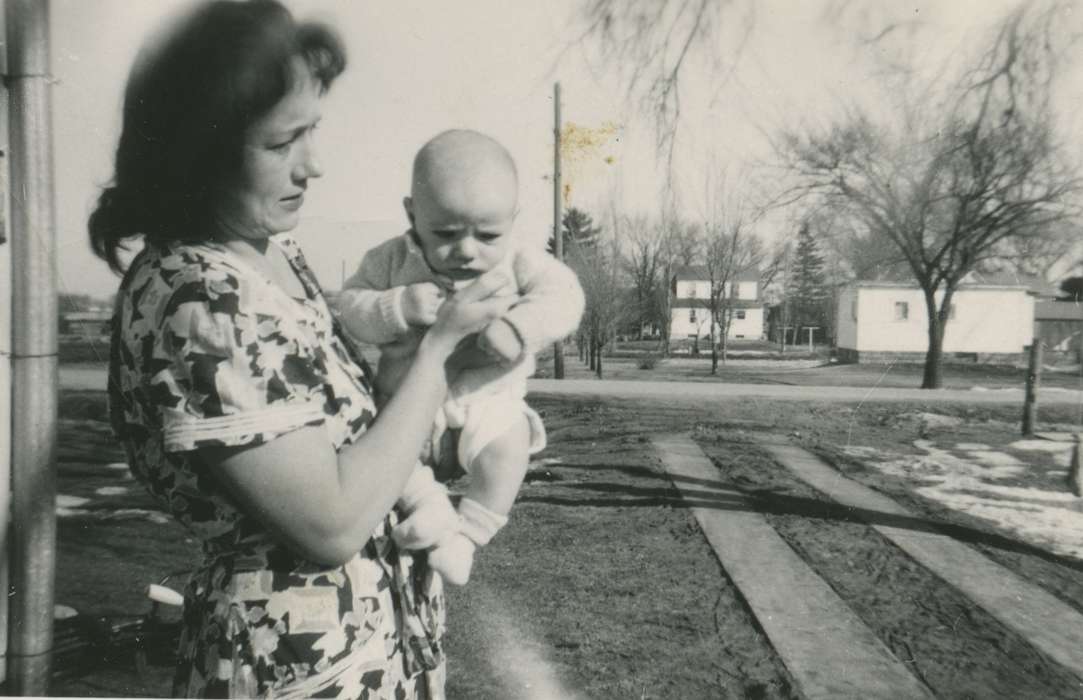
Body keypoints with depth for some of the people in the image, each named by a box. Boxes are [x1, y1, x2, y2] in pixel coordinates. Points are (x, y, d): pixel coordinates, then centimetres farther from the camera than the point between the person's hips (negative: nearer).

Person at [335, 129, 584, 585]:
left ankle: (467, 534, -11)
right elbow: (349, 307, -5)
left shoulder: (518, 262, -5)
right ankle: (426, 502, -11)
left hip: (488, 394, -1)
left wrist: (518, 327, -32)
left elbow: (563, 296, -14)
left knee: (508, 444, -27)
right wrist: (398, 307, -25)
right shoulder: (392, 259, -3)